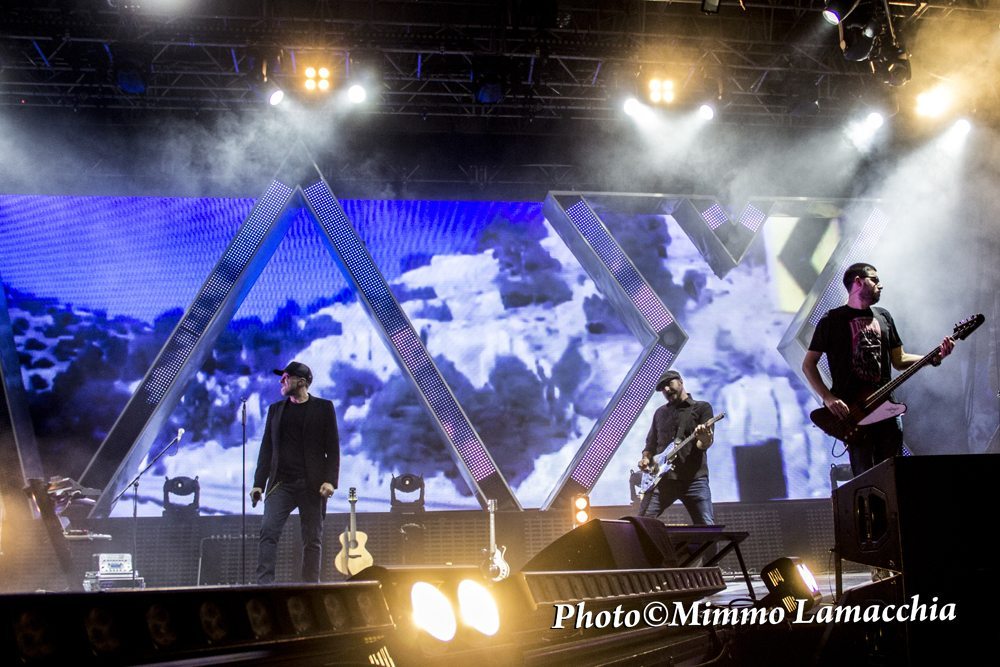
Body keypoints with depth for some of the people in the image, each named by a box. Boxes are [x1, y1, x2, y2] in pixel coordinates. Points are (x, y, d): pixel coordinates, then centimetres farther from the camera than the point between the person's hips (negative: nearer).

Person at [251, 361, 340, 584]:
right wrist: (259, 483, 4)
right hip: (280, 483, 2)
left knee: (312, 539, 1)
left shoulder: (323, 407, 5)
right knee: (268, 531, -14)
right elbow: (267, 448, 12)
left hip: (312, 484, -2)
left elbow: (333, 448, 0)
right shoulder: (275, 409, 15)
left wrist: (330, 480, -12)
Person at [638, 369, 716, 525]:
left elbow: (707, 442, -3)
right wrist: (646, 458, 4)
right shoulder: (660, 412, 23)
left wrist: (705, 440, -27)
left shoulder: (702, 407, 9)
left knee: (707, 527, -14)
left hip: (694, 477, -4)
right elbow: (651, 443, 26)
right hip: (662, 477, 4)